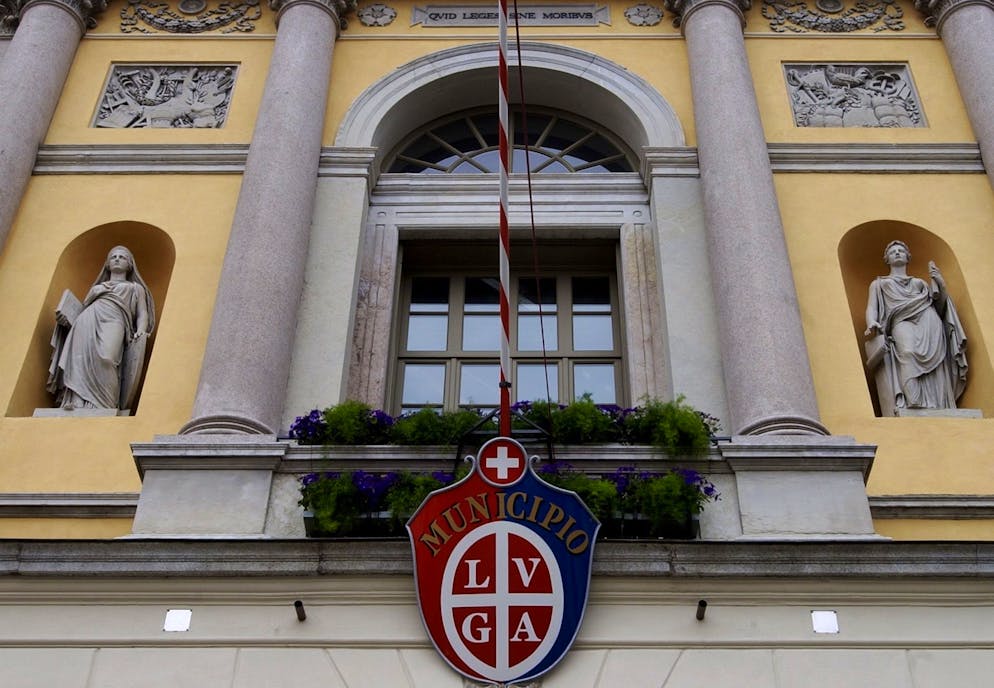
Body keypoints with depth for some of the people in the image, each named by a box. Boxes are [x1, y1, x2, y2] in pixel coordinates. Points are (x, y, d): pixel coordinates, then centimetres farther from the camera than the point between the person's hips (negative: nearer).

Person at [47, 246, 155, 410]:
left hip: (113, 321, -3)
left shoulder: (135, 288, 30)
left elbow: (142, 314, 16)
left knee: (104, 357, -34)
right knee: (80, 358, -27)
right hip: (87, 320, 3)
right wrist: (64, 316, 6)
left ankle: (99, 405, -45)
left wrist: (140, 331, -7)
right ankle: (77, 404, -43)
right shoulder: (96, 288, 39)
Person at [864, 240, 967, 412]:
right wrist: (872, 324, -9)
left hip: (928, 319, 3)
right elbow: (871, 308, 13)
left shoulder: (919, 282, 36)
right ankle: (913, 405, -50)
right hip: (901, 321, -3)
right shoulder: (878, 283, 31)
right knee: (908, 352, -34)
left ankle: (939, 409, -34)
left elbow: (939, 303, 24)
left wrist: (939, 282, 8)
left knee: (934, 357, -24)